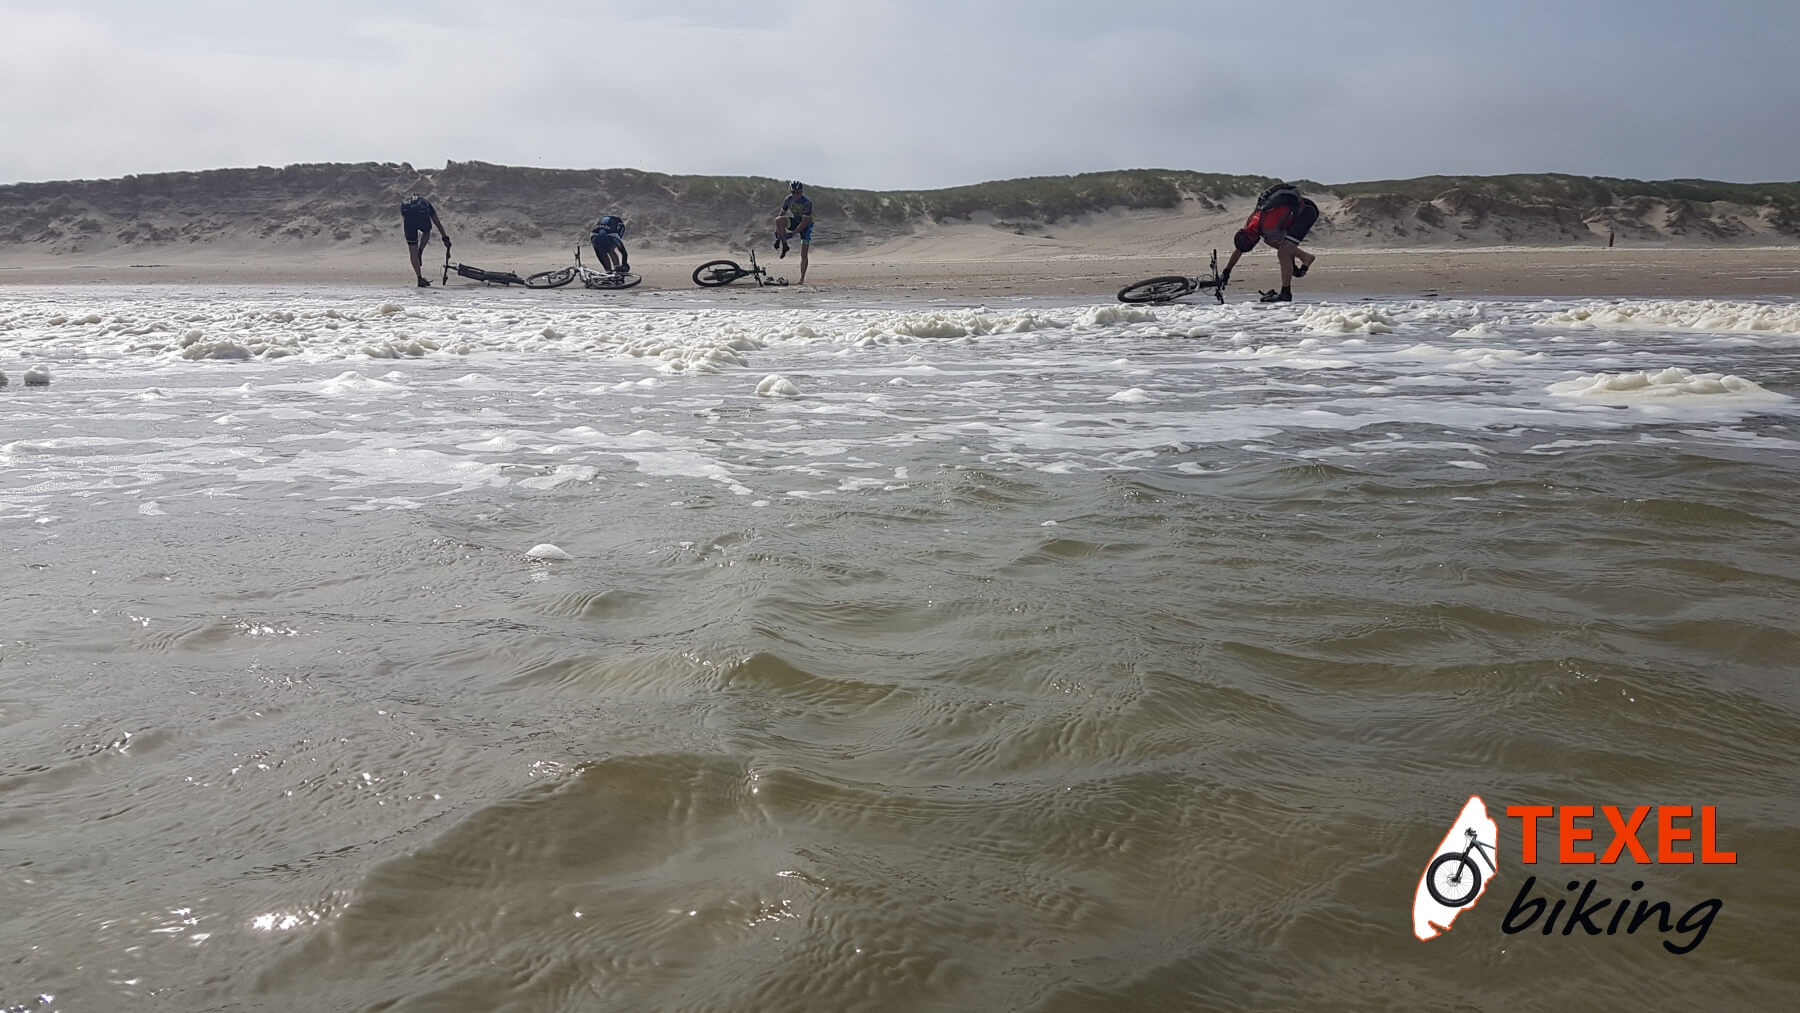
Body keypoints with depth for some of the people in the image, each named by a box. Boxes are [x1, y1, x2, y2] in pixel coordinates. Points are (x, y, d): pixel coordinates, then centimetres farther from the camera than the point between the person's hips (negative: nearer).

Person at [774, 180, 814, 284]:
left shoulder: (807, 202, -28)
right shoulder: (788, 199, -12)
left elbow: (805, 222, -28)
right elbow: (781, 214, -3)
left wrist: (793, 233, -31)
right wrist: (776, 230, -12)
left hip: (805, 225, -4)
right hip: (794, 221, 4)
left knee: (803, 254, -11)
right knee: (778, 220, -29)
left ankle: (802, 279, -3)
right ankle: (784, 245, -15)